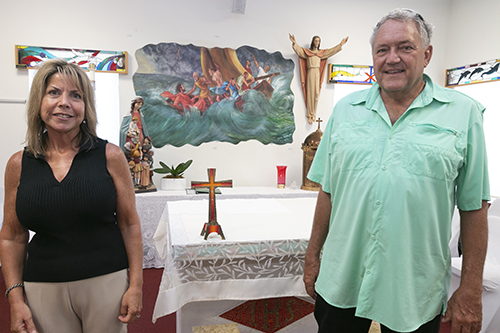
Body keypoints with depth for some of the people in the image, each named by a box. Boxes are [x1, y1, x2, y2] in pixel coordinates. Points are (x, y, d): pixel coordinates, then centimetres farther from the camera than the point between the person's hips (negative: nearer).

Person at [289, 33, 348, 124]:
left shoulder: (321, 52, 16)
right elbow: (299, 49, -5)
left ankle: (313, 114, 7)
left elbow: (331, 51, 16)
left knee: (316, 94, -2)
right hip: (310, 73, -3)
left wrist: (341, 45, 11)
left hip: (317, 74, 3)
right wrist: (294, 43, -23)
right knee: (310, 94, -5)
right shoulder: (306, 52, 7)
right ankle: (309, 115, -3)